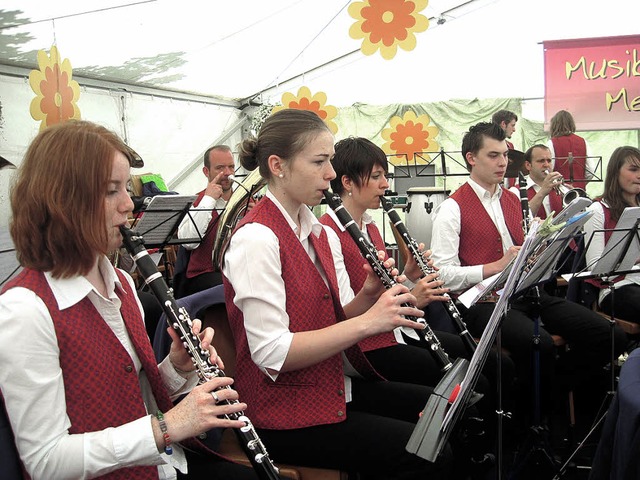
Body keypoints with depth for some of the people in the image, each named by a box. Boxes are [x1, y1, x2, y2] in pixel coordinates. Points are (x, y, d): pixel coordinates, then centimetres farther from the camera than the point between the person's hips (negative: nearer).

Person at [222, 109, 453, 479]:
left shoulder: (322, 234, 8)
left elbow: (336, 323, 9)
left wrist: (369, 295, -11)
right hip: (284, 412, -8)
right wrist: (367, 322, -25)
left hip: (333, 385, 8)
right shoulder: (256, 238, -18)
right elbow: (271, 353, -24)